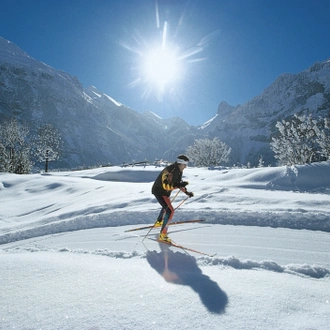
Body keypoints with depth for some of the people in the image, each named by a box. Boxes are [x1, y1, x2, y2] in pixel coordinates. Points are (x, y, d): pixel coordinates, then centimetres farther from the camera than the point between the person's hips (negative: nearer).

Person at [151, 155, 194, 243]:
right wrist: (179, 185, -46)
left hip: (165, 192, 10)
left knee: (166, 207, 32)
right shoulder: (169, 170, -30)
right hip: (159, 191, -10)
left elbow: (178, 182, 12)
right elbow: (166, 185, -37)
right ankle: (162, 235, -16)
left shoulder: (179, 171, -1)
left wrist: (186, 192, 7)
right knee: (170, 211, -20)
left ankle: (158, 222, 58)